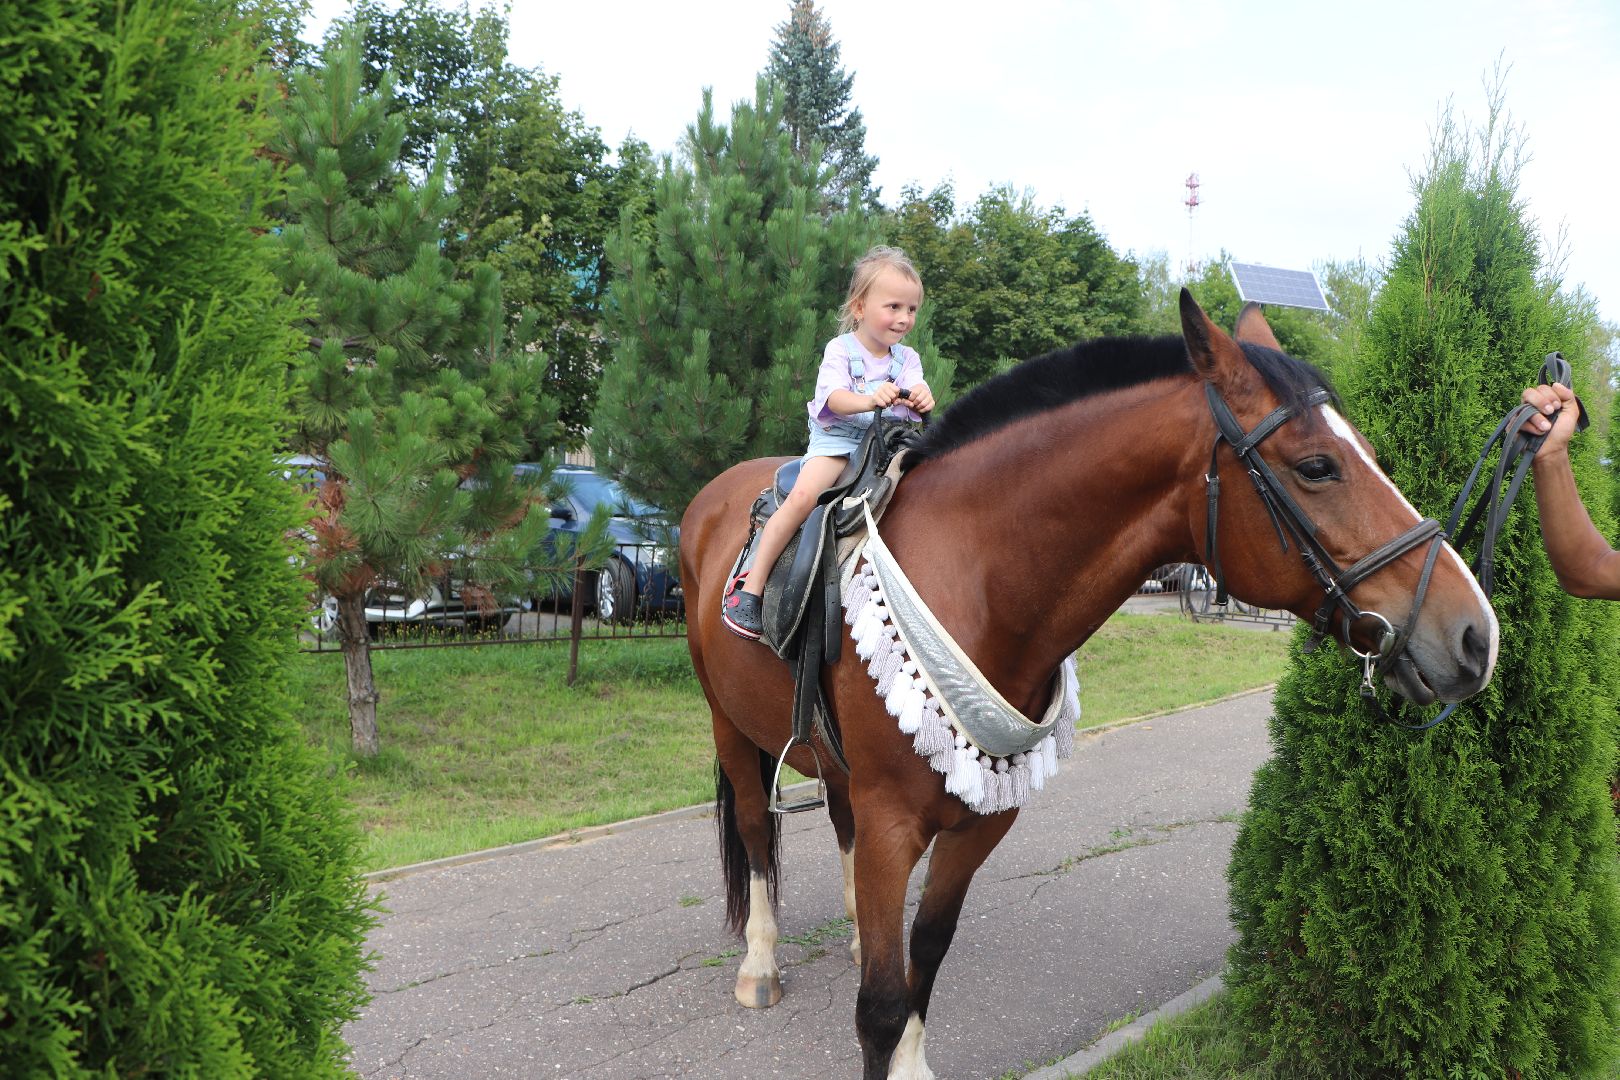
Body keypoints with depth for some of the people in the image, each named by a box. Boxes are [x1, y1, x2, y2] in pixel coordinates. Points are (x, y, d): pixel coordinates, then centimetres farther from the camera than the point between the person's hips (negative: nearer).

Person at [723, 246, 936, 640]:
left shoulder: (907, 358, 9)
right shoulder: (840, 349, -3)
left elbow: (916, 394, -7)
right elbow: (835, 398, -20)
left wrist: (922, 399, -33)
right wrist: (869, 400, -42)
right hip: (837, 440, -4)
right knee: (803, 494, -28)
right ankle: (751, 587, -22)